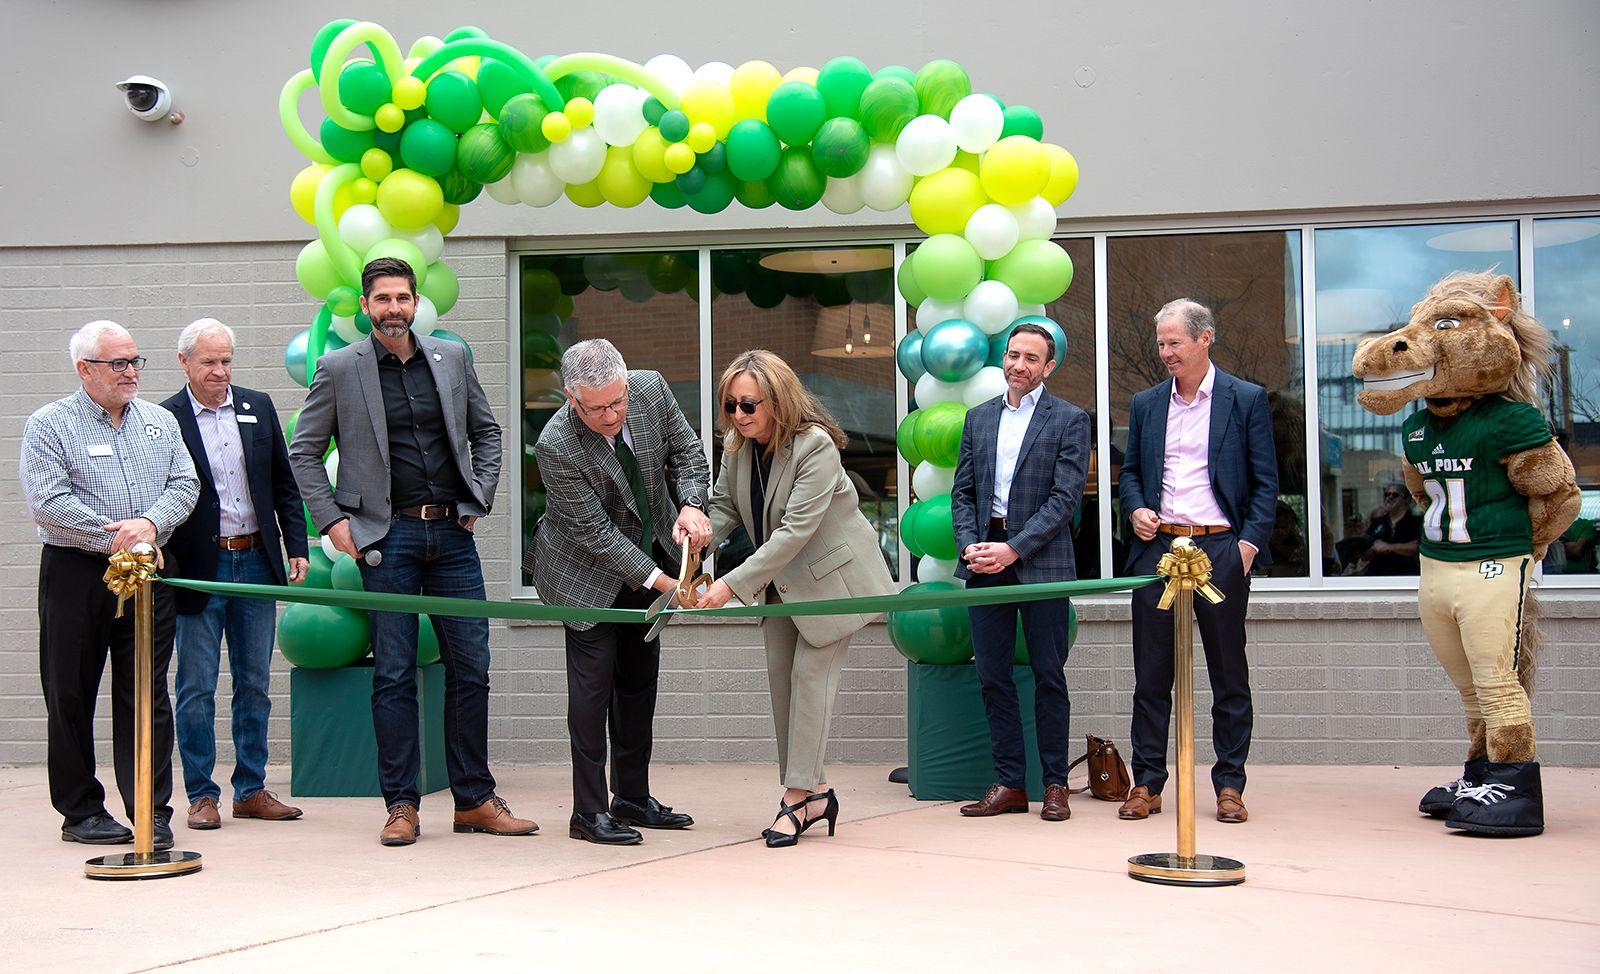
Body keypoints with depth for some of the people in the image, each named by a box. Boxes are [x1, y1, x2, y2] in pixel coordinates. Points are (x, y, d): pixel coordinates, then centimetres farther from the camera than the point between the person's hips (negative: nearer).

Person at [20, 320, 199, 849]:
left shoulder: (160, 420, 13)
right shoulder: (49, 425, -1)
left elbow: (184, 484, 5)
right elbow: (47, 503, -11)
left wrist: (150, 523, -14)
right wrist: (115, 537, -15)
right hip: (75, 574, -3)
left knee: (147, 695, 1)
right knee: (71, 696, 5)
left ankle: (152, 813, 5)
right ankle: (80, 811, 16)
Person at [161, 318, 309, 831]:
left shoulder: (257, 407, 8)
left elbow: (284, 484, 12)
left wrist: (297, 547, 6)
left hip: (257, 563, 4)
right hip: (199, 571, -4)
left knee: (255, 685, 10)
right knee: (196, 690, 3)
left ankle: (251, 789, 19)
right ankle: (201, 795, 13)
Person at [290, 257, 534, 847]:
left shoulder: (452, 358, 10)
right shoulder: (339, 369, 2)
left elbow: (486, 432, 19)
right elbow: (303, 452, 6)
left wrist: (479, 499, 8)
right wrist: (332, 521, -2)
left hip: (453, 533, 3)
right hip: (388, 537, -3)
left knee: (471, 668, 4)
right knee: (394, 676, 0)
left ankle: (475, 799, 14)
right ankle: (401, 805, 9)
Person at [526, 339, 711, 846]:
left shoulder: (652, 389, -17)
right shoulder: (556, 446, -31)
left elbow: (686, 449, -2)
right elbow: (595, 532, -27)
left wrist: (691, 505, -22)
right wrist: (658, 582, -29)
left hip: (649, 554, 6)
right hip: (589, 570, -6)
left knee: (640, 677, 12)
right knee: (594, 681, -5)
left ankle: (633, 798, 23)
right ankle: (589, 812, 5)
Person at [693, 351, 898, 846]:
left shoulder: (816, 447, -29)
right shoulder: (737, 444, -6)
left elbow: (796, 530, -34)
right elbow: (725, 505, 2)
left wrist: (732, 584, -37)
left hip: (831, 573, -8)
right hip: (780, 579, 8)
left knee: (811, 672, -10)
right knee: (780, 674, 7)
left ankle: (799, 796, -5)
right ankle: (814, 790, 15)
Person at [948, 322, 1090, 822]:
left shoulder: (1069, 420, 0)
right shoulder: (979, 417, 15)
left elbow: (1065, 498, -8)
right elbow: (963, 491, 13)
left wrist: (1013, 549, -15)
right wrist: (969, 545, -4)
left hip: (1041, 562, -4)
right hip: (985, 561, 4)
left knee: (1048, 677, 2)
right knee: (993, 676, 5)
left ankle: (1055, 785, 10)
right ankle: (1009, 783, 12)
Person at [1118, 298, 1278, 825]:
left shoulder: (1247, 399, 2)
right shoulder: (1145, 404, 13)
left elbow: (1266, 481, 1)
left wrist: (1251, 541, -9)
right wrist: (1136, 509, 0)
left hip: (1220, 549, -3)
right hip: (1157, 547, 3)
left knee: (1228, 672, 4)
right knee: (1151, 672, 5)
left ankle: (1230, 785, 11)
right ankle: (1146, 783, 12)